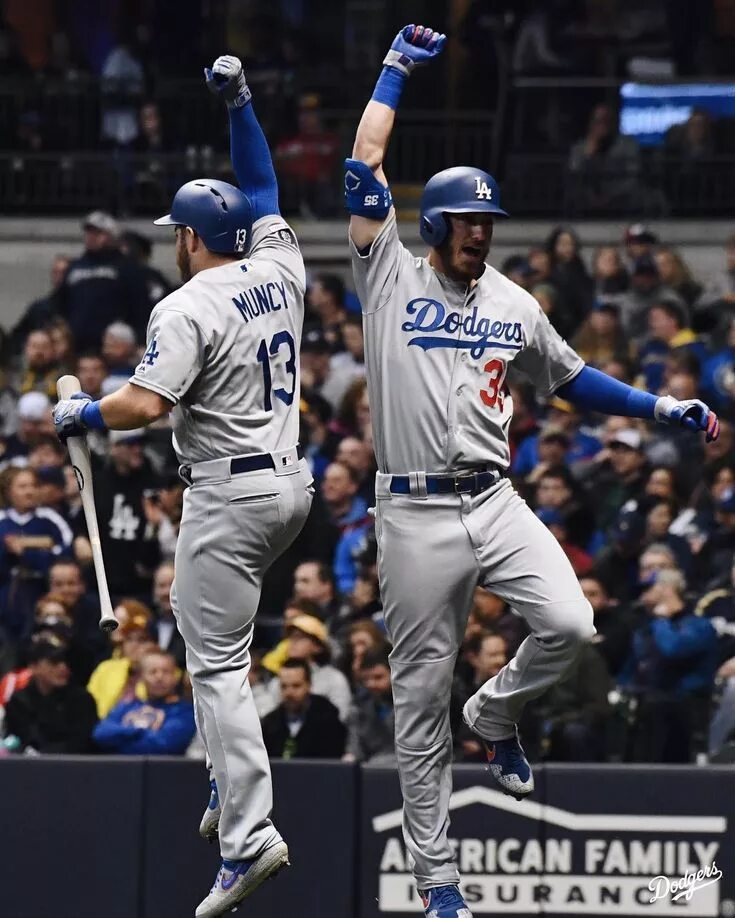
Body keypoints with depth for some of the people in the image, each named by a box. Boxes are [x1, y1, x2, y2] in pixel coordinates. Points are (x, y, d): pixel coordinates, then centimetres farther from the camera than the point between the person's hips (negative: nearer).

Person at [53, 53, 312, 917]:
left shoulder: (188, 308, -14)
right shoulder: (279, 274, 6)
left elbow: (145, 403, -23)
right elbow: (262, 191, 22)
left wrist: (80, 415, -5)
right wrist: (238, 102, 22)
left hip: (229, 495, -8)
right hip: (292, 486, 8)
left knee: (217, 664, -8)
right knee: (214, 622, 27)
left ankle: (249, 832, -19)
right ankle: (233, 777, 22)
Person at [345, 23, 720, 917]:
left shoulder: (513, 303, 12)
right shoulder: (391, 276, 1)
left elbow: (571, 377, 23)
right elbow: (363, 172, -5)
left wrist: (659, 408, 16)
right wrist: (396, 69, -1)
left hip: (496, 504, 3)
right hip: (417, 517, -3)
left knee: (568, 623, -19)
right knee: (422, 695, 0)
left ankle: (495, 713, 15)